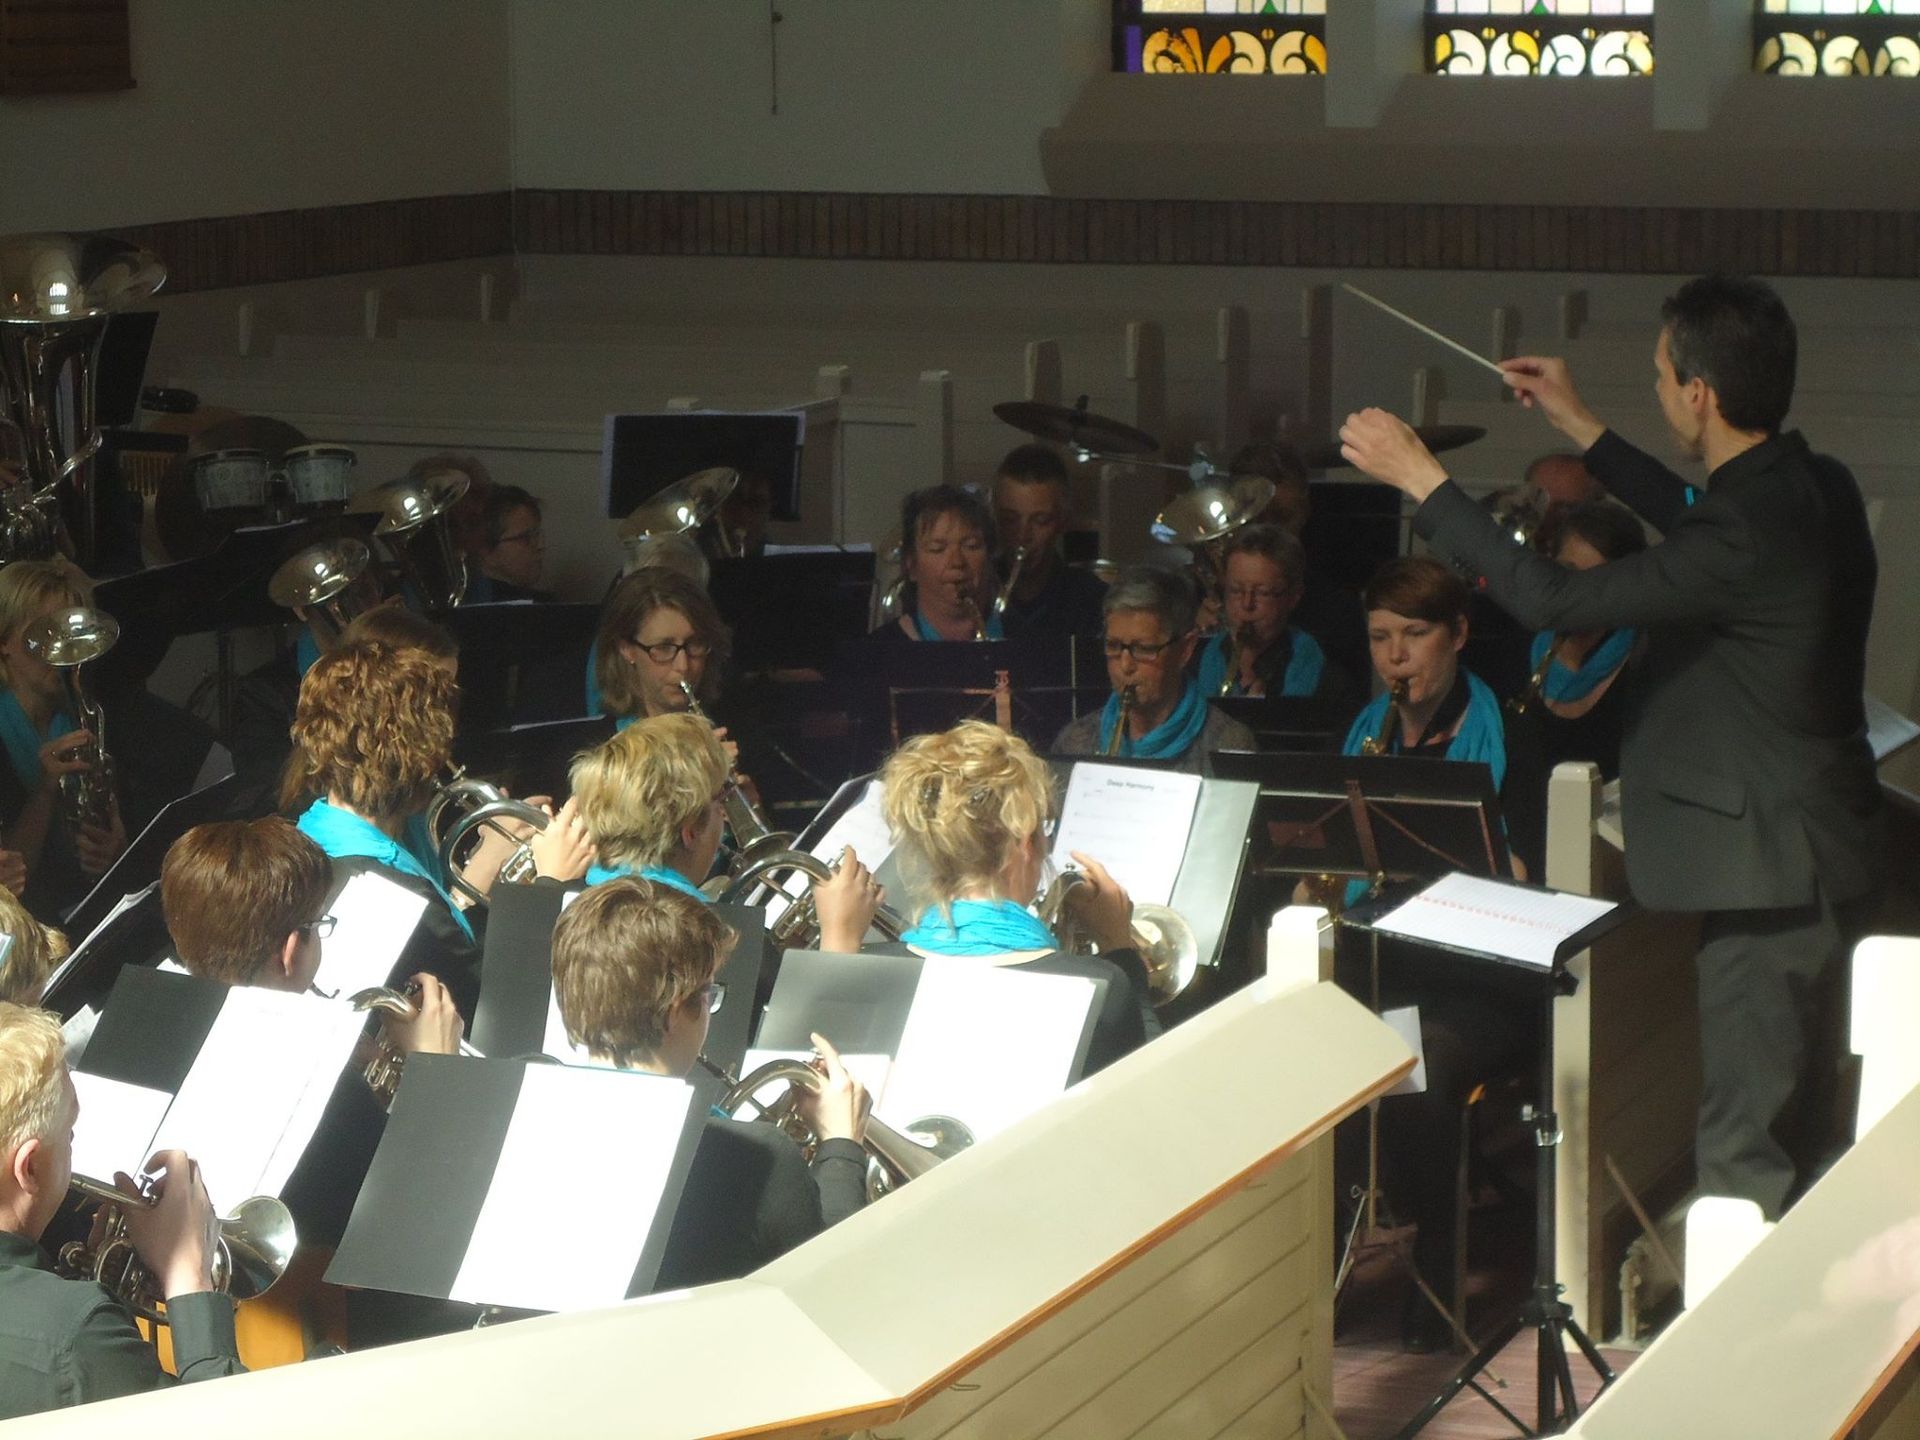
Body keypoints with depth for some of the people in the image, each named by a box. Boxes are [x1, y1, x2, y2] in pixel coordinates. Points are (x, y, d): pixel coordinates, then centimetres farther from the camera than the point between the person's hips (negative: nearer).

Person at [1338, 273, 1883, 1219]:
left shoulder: (1751, 531, -26)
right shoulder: (1815, 488, 4)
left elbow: (1553, 600, -24)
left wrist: (1421, 480, -14)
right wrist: (1579, 428, 31)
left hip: (1766, 872, -10)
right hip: (1817, 857, 10)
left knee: (1742, 1158, -5)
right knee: (1789, 1133, 19)